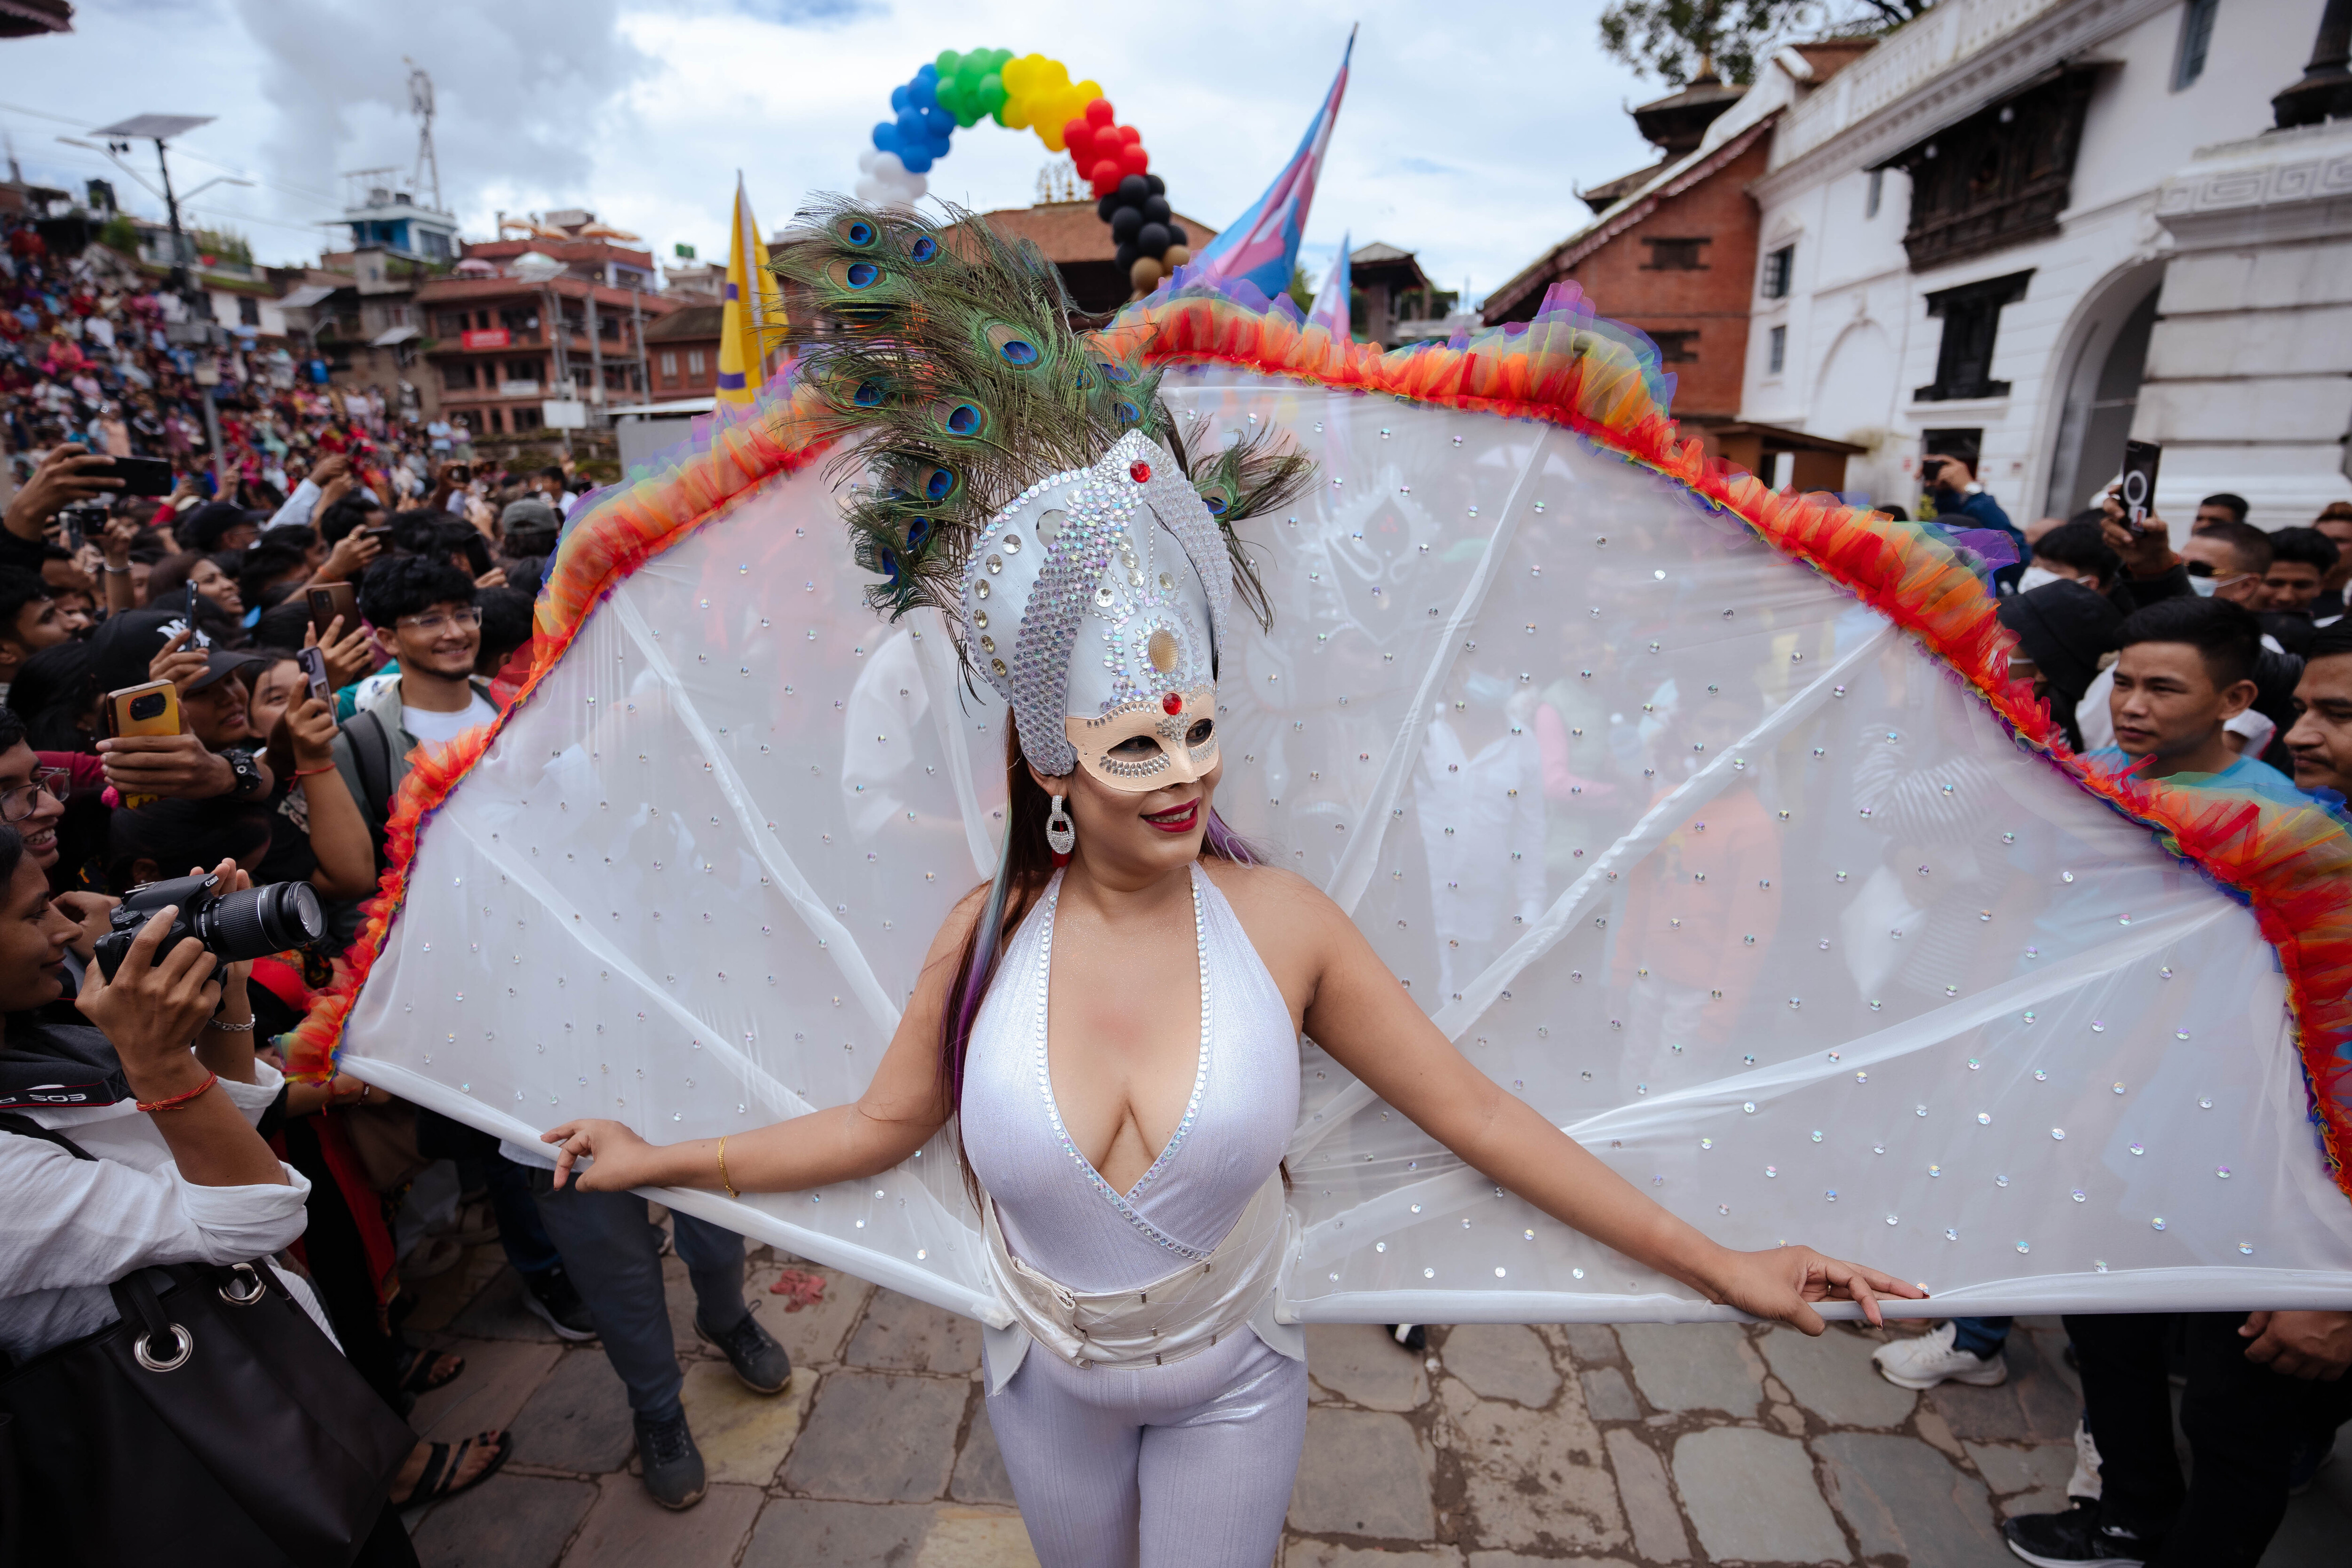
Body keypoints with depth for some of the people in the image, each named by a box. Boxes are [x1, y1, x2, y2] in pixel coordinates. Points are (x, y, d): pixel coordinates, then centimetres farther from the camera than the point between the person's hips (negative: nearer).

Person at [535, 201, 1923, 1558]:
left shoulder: (1284, 922, -24)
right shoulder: (989, 934, -20)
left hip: (1233, 1390, -1)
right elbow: (888, 1120, -4)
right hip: (1051, 1393, 2)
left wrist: (1721, 1268, -14)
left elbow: (1475, 1112, -17)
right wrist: (666, 1162, -2)